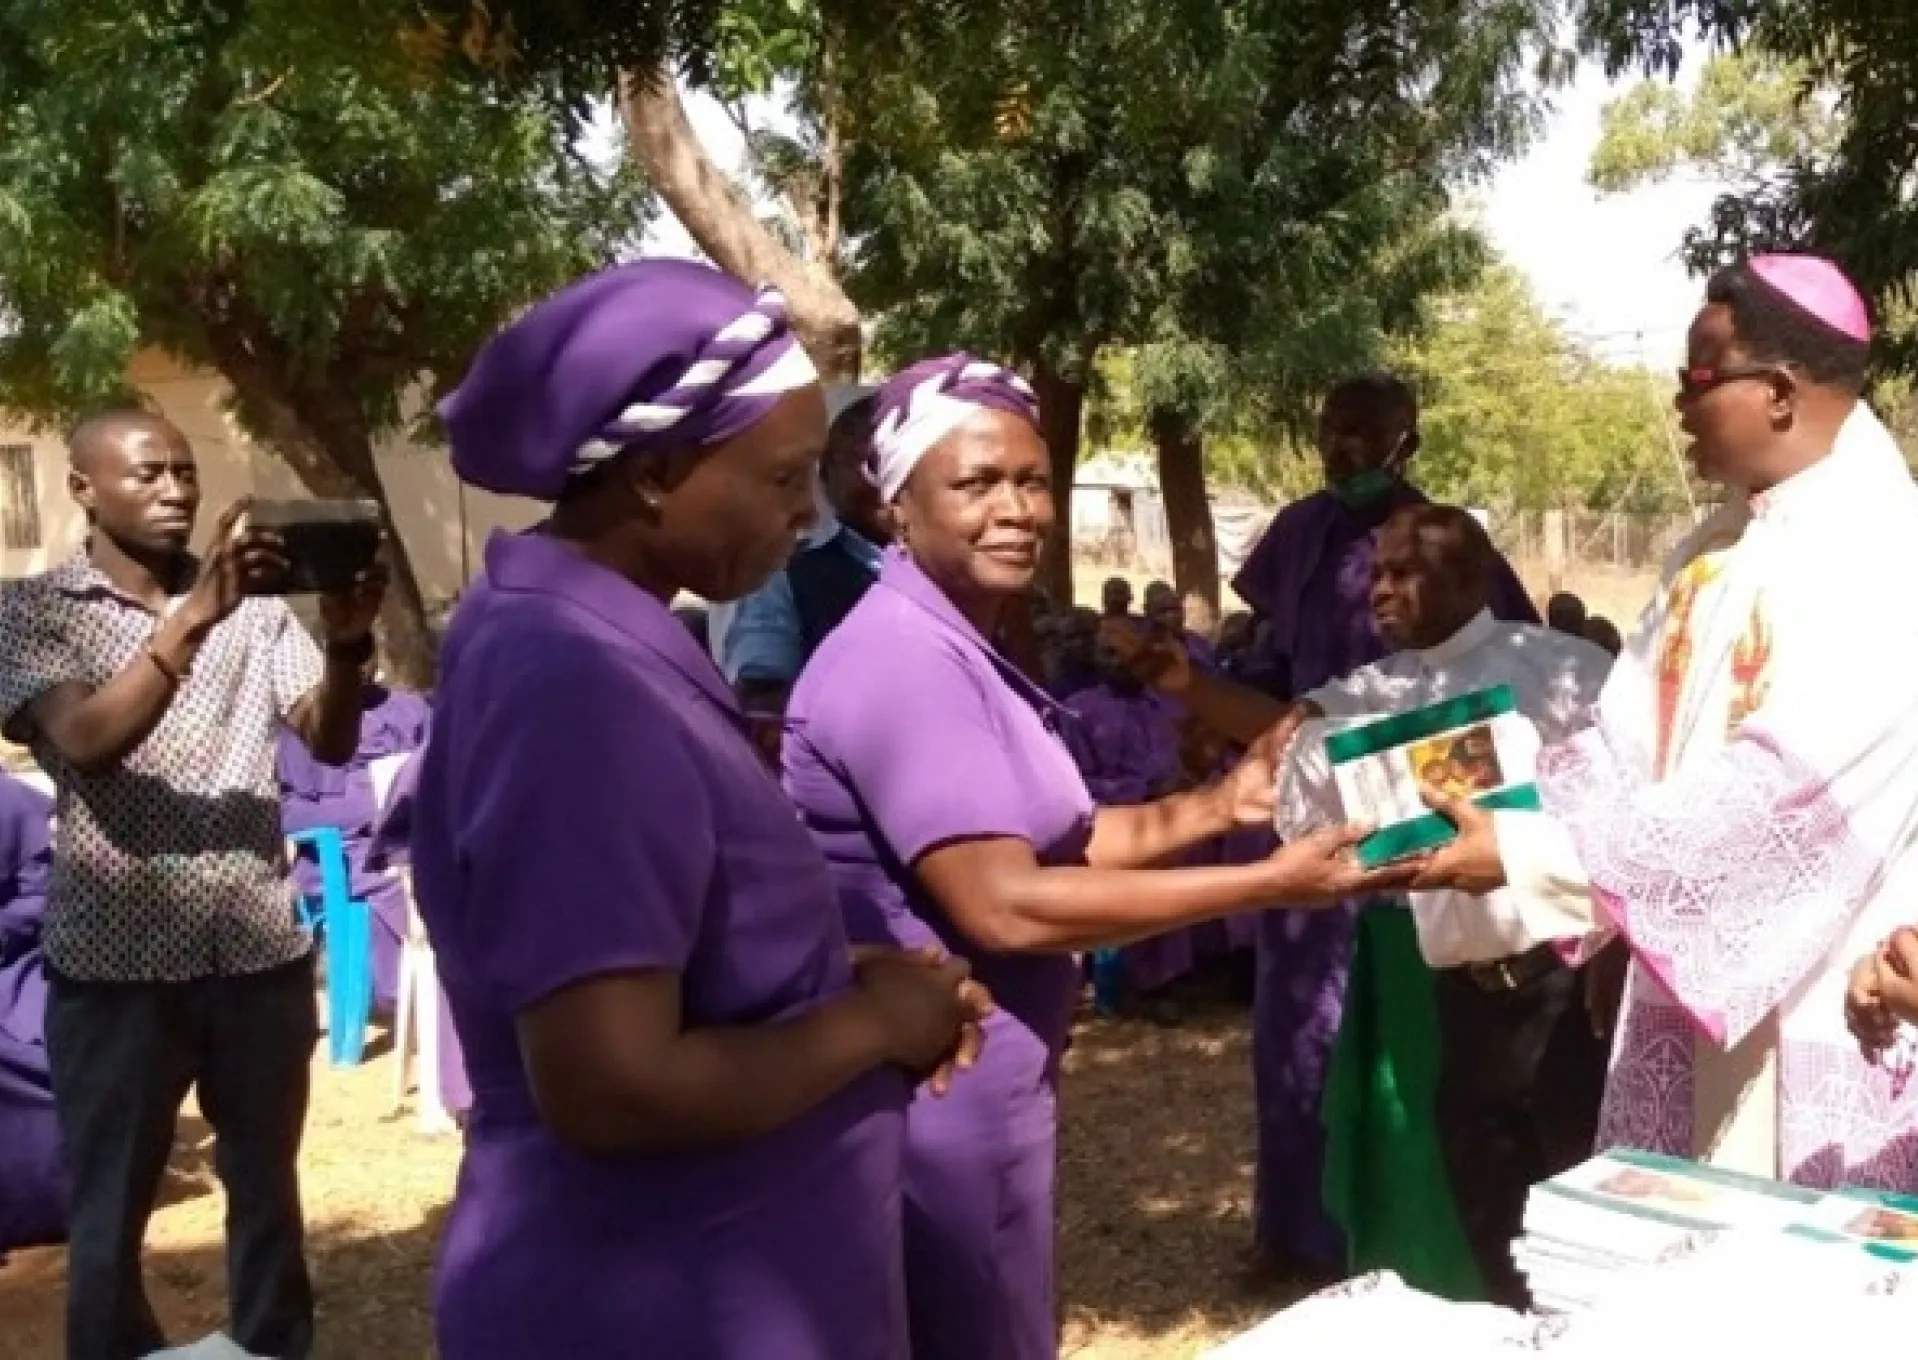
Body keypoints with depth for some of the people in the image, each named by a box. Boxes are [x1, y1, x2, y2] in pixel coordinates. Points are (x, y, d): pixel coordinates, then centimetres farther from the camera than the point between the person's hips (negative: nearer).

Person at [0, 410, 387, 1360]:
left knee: (268, 1188, 16)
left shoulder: (256, 604, 6)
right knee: (111, 1214, 10)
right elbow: (89, 740, -18)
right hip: (116, 962, -3)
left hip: (260, 950, 3)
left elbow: (330, 741, -2)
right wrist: (194, 615, -27)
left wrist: (347, 642, -22)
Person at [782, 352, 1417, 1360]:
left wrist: (1214, 807, -1)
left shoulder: (954, 649, 12)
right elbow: (1003, 905, -27)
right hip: (942, 1092, -11)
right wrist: (1273, 883, -25)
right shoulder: (905, 660, -22)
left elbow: (1047, 838, 13)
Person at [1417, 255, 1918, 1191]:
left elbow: (1788, 786, -26)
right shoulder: (1714, 550, 10)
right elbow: (1626, 737, 6)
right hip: (1688, 976, 8)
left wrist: (1532, 853, -25)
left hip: (1822, 1002, -8)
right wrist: (1492, 821, -9)